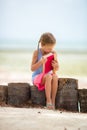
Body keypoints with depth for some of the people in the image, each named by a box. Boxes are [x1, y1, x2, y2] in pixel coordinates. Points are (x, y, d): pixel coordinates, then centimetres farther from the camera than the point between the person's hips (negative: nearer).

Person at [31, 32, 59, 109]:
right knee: (48, 76, -36)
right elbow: (32, 68, -13)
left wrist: (56, 66, -20)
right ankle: (48, 101, -33)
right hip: (37, 76, -3)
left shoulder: (54, 53, -1)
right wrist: (40, 62, -30)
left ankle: (53, 101, -29)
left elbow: (57, 69, 5)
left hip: (48, 75, 3)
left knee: (55, 76, -32)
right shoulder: (37, 53, -10)